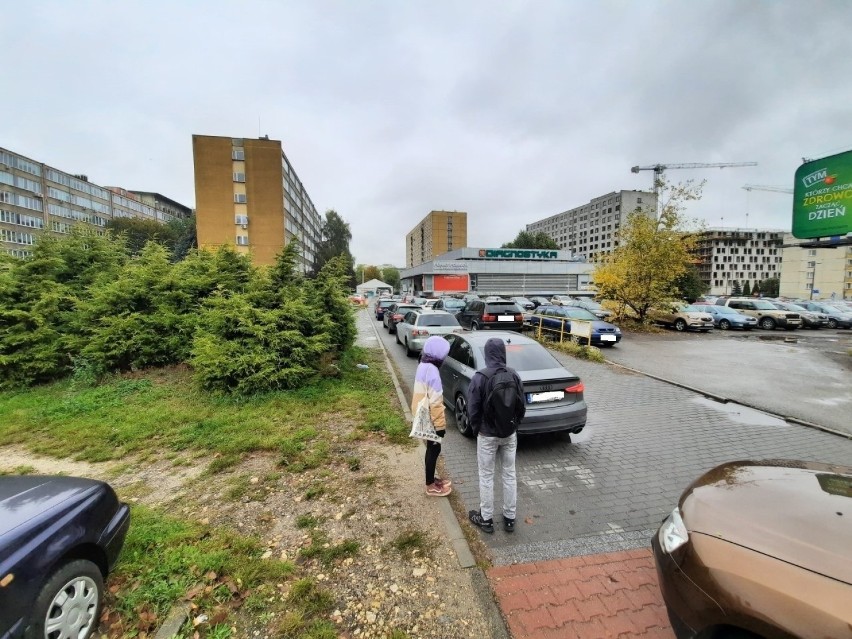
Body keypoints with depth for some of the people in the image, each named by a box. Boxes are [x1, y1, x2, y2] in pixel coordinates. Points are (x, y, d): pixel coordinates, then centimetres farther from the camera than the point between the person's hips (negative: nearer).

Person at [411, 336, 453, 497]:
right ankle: (431, 486, 20)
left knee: (432, 449, 21)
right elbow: (435, 402, -25)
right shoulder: (432, 371, -26)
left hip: (423, 417, 9)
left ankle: (431, 479, 35)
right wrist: (440, 424, -17)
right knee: (434, 450, 6)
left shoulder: (423, 366, 4)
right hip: (432, 420, -9)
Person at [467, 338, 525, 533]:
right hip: (510, 434, 4)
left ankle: (486, 519, 24)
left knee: (486, 476, 11)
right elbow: (521, 406, 1)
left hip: (487, 435, -4)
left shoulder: (480, 377, -19)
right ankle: (509, 518, 29)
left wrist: (476, 428, 6)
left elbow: (473, 409, -12)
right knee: (509, 475, 16)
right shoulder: (514, 375, -7)